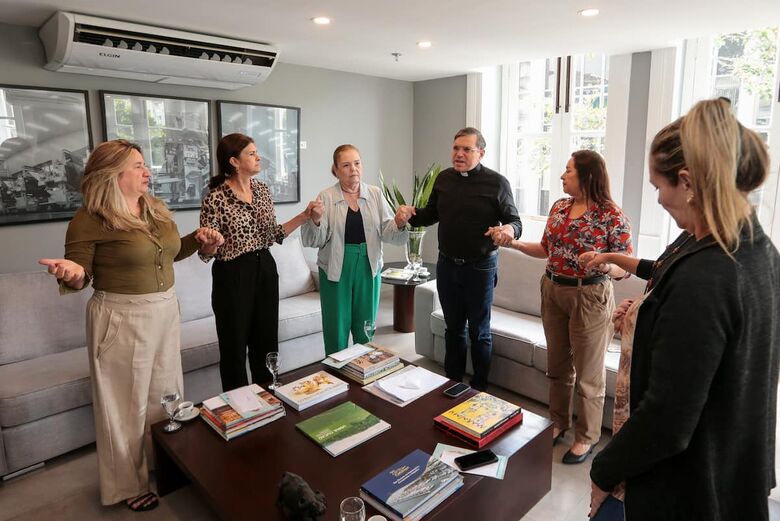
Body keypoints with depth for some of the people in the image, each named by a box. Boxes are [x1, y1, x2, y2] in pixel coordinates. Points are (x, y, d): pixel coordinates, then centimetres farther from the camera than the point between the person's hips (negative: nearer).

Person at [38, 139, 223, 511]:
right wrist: (71, 273, -33)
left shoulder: (157, 209, 6)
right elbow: (79, 280, -10)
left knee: (165, 394, 20)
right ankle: (128, 486, 28)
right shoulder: (89, 220, -14)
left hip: (166, 311, 7)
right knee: (127, 404, 7)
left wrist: (198, 239, 3)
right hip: (122, 320, -7)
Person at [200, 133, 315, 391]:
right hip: (233, 276, -6)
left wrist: (304, 215, 2)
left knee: (267, 340, 15)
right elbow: (207, 252, -10)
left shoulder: (263, 190, 6)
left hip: (265, 270, 6)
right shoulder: (215, 198, -13)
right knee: (234, 345, 7)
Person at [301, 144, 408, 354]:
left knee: (366, 329, 15)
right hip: (336, 269, -2)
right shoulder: (326, 197, -4)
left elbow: (386, 233, 0)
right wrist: (315, 220, -27)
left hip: (368, 268, 2)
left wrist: (399, 224, -20)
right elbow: (314, 240, -8)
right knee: (337, 329, 9)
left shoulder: (375, 194, 3)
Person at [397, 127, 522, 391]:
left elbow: (515, 221, -5)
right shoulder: (444, 178, 4)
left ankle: (479, 388, 28)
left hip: (480, 268, -4)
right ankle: (452, 382, 34)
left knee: (479, 331, 10)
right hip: (447, 265, 4)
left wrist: (509, 229, -29)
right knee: (453, 327, 17)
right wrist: (411, 213, -7)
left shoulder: (496, 182, -9)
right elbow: (431, 214, 14)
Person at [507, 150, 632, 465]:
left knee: (588, 372, 8)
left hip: (589, 297, -6)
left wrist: (606, 266, -32)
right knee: (557, 364, 18)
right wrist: (513, 243, 6)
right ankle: (558, 422, 37)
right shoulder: (559, 207, 5)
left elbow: (626, 267, -11)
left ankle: (586, 437, 27)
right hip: (553, 291, 6)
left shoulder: (611, 215, -13)